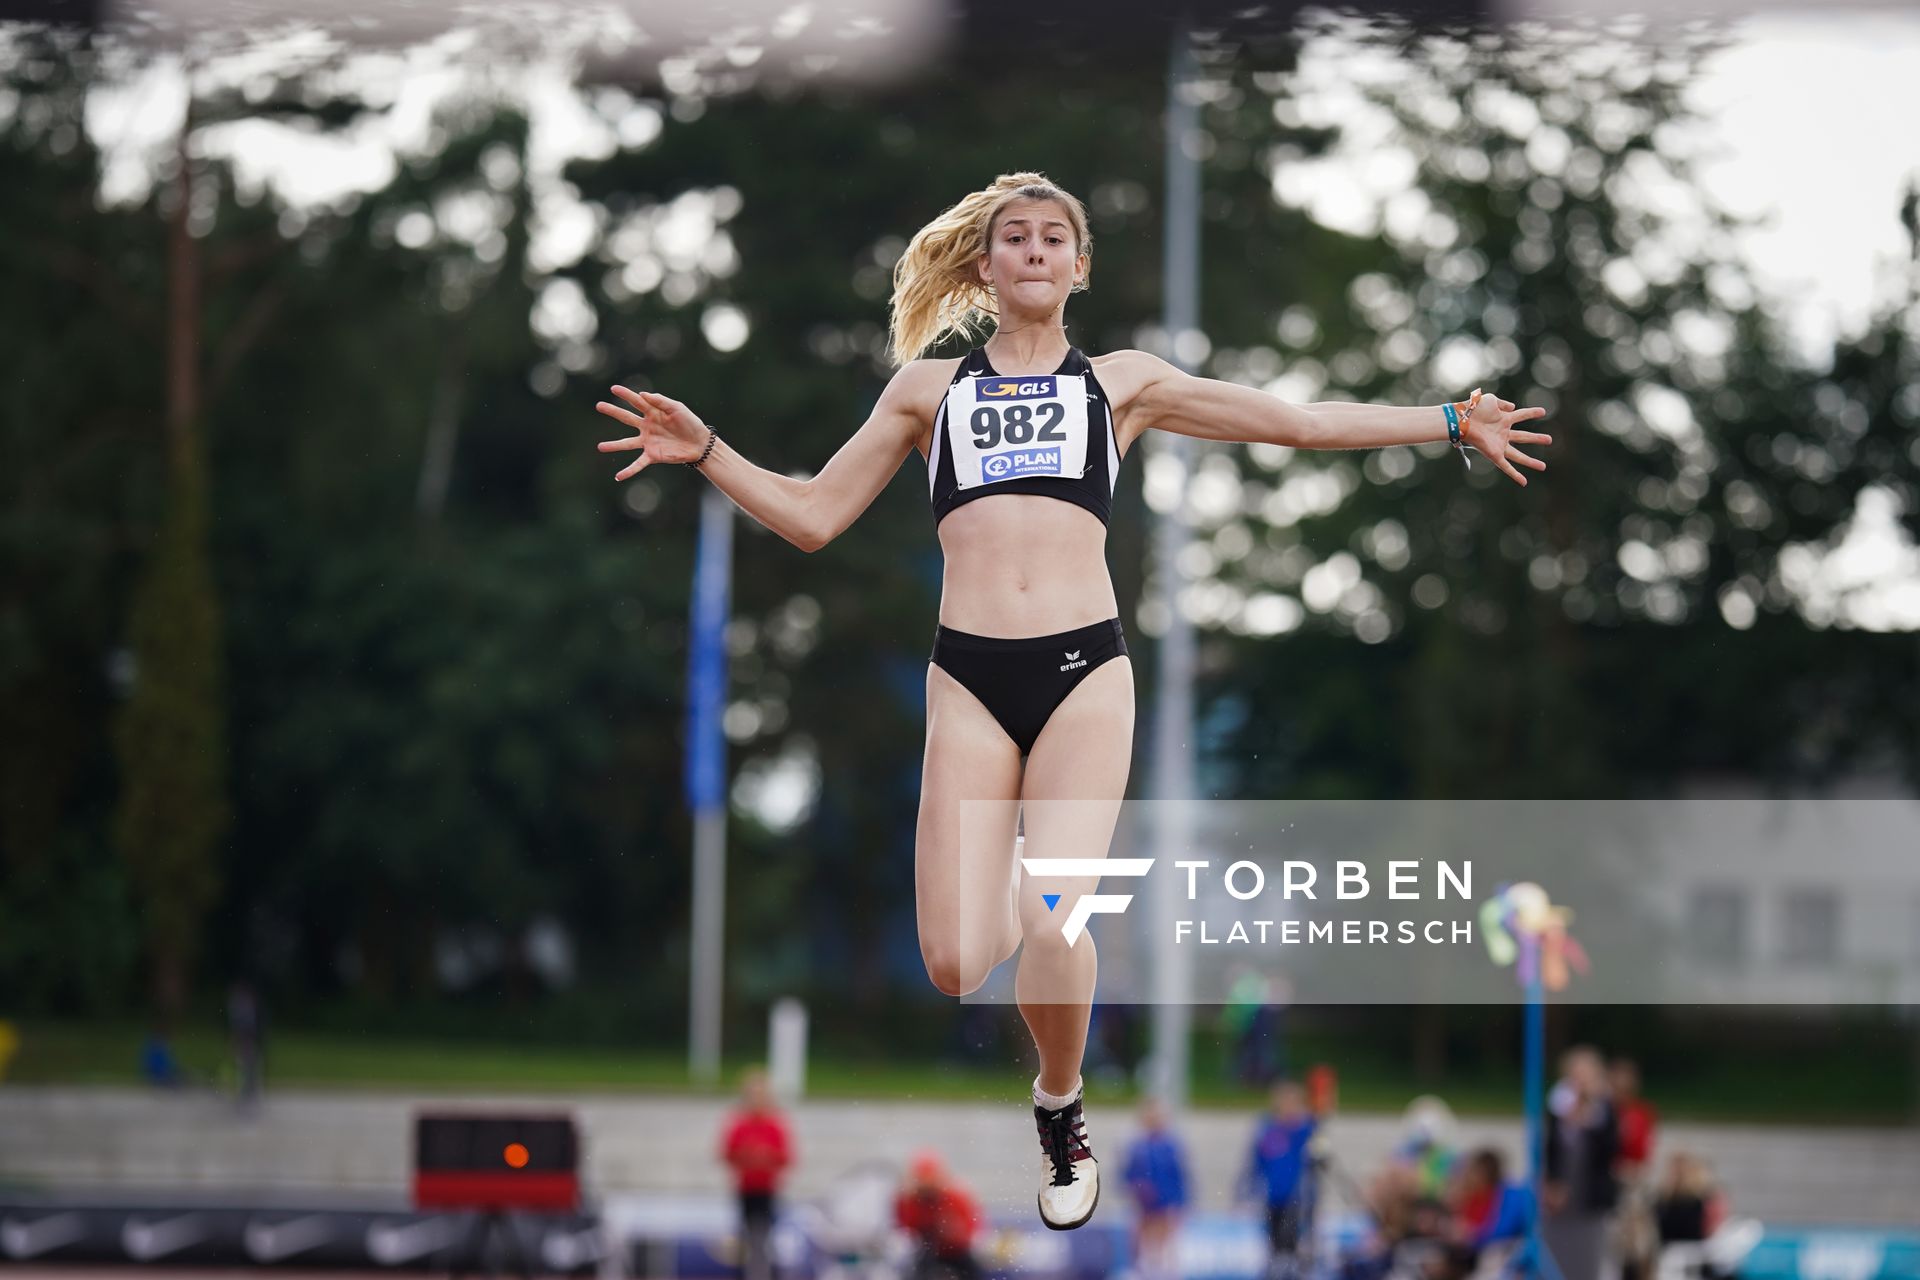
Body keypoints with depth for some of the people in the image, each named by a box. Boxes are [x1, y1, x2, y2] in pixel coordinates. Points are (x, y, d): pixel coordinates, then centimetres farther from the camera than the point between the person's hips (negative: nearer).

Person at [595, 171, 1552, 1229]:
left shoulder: (1120, 383, 16)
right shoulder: (930, 386, 18)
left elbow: (1298, 422, 17)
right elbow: (812, 515, 19)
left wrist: (1448, 423, 13)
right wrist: (704, 452, 6)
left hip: (1083, 666, -1)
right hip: (968, 677, 1)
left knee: (1053, 926, -20)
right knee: (955, 965, -10)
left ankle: (1060, 1105, 10)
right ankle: (1017, 892, 27)